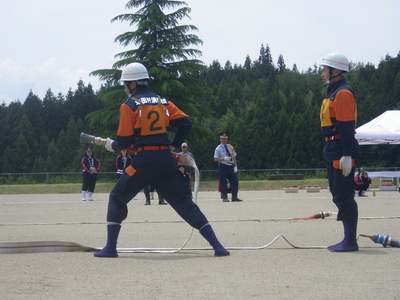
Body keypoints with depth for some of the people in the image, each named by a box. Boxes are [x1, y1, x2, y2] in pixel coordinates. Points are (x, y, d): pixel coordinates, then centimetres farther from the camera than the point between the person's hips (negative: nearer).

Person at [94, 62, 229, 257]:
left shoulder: (129, 105, 0)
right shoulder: (162, 102, 15)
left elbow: (125, 140, -4)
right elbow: (185, 122, 7)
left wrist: (111, 146, 16)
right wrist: (173, 145, 15)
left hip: (143, 162, -4)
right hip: (167, 161, 5)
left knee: (117, 198, 13)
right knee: (184, 203, 7)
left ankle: (110, 248, 6)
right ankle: (217, 246, -1)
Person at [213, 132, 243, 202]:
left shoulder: (230, 147, 14)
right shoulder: (218, 148, 0)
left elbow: (234, 157, 15)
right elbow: (215, 159, -6)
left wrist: (235, 166, 4)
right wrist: (224, 158, -21)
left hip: (231, 166, 4)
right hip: (223, 167, -4)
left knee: (235, 181, -1)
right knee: (223, 182, -4)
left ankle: (234, 197, 5)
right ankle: (224, 197, 5)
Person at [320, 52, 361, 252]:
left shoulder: (343, 93, -14)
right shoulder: (332, 93, 18)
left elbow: (347, 126, -20)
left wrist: (347, 155, -24)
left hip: (341, 151, -11)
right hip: (333, 150, 11)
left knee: (344, 196, -8)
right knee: (339, 196, 13)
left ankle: (351, 241, -4)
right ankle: (348, 240, 18)